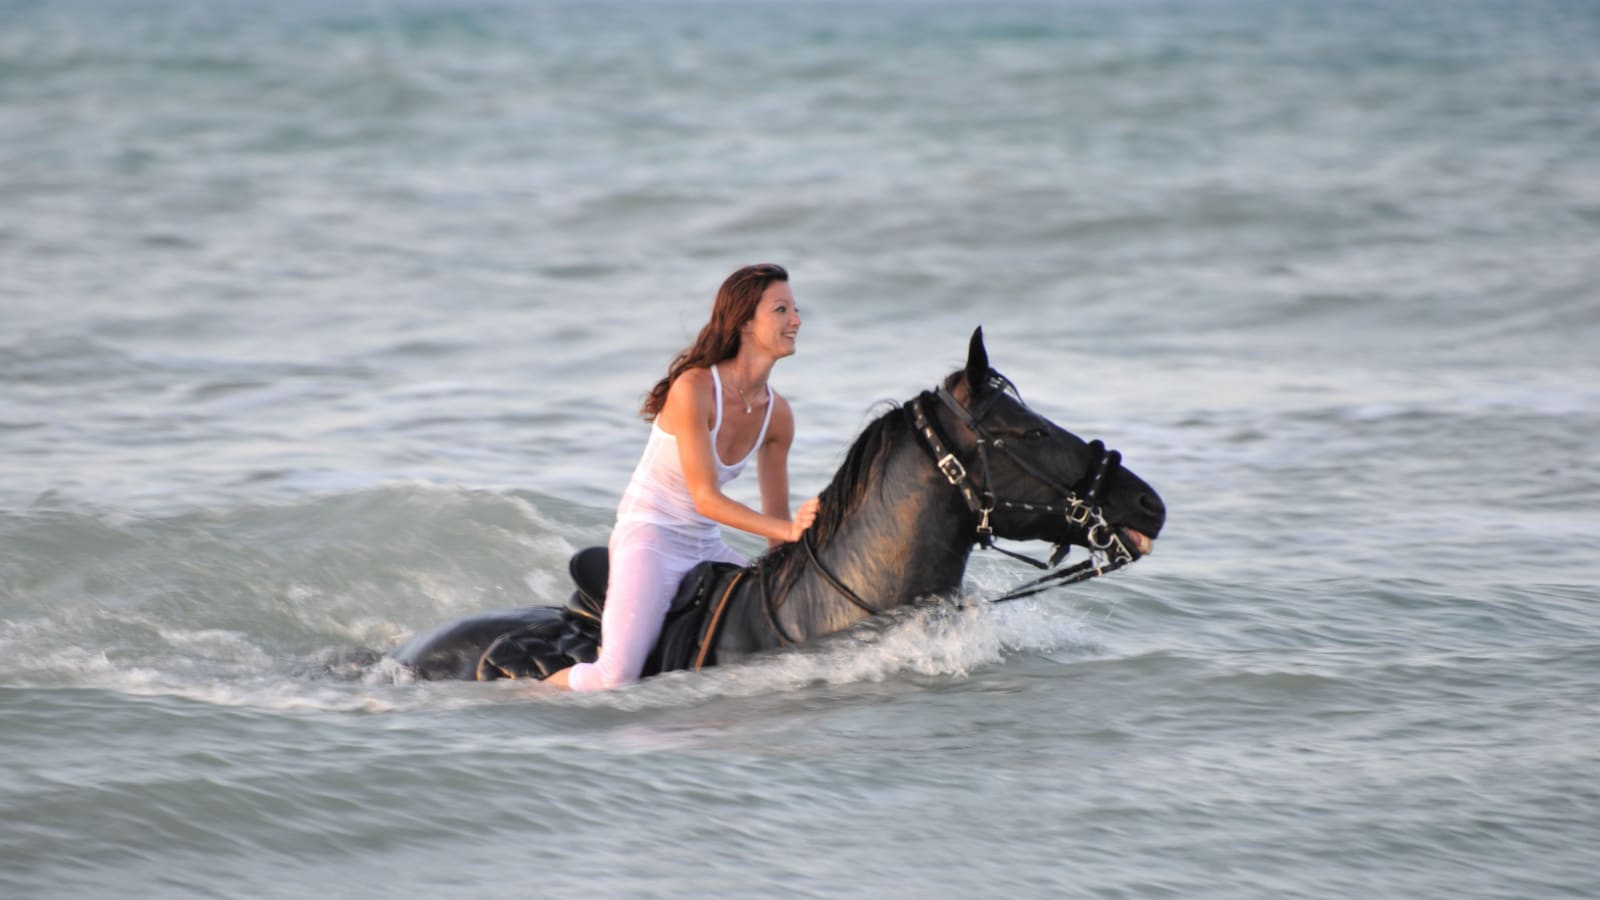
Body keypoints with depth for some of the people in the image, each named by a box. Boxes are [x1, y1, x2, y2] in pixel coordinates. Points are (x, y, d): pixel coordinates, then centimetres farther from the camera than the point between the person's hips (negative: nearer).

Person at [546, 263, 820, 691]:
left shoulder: (777, 413, 2)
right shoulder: (693, 390, -19)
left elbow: (775, 516, 11)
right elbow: (706, 499, -21)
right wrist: (788, 529, -27)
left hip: (706, 547, 8)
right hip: (649, 539, -8)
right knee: (617, 676, -25)